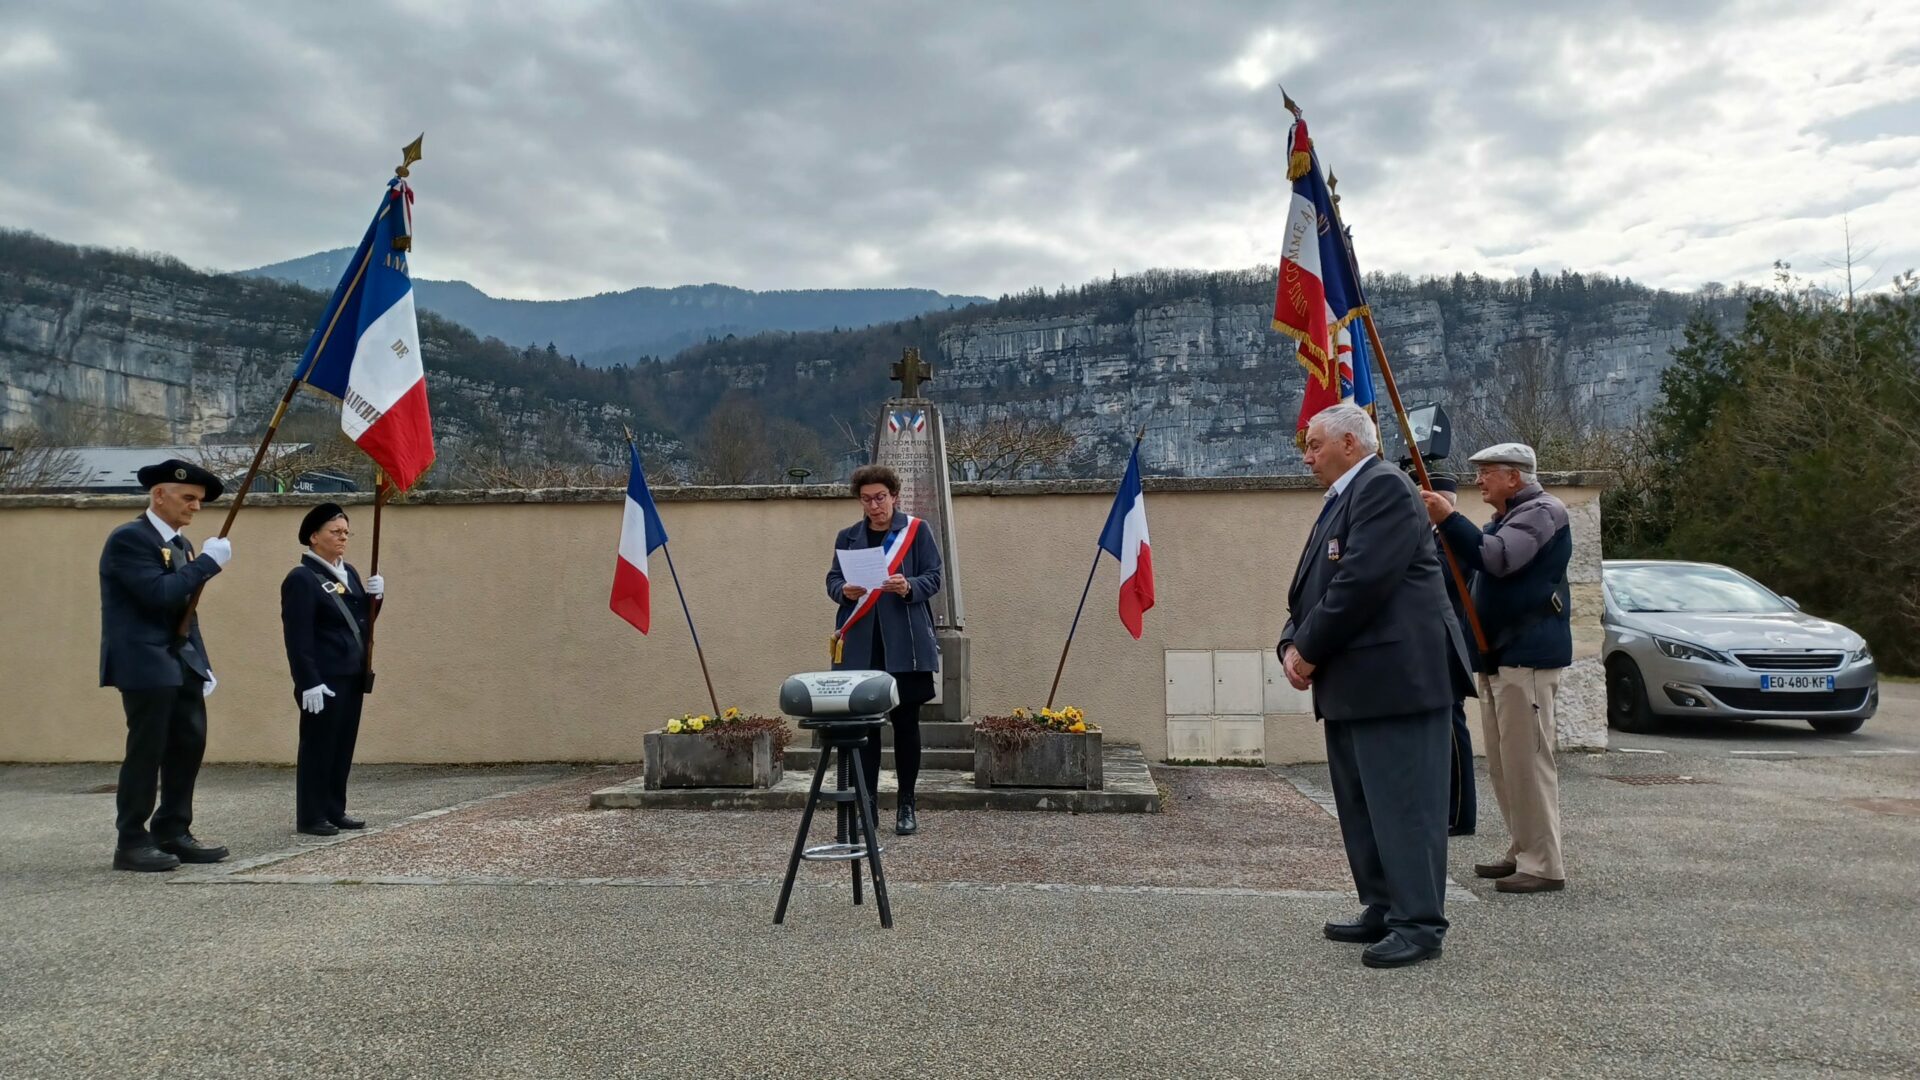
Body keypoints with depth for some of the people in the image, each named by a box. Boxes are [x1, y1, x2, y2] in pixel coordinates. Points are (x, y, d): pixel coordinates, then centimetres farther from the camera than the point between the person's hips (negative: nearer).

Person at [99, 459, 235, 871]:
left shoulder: (180, 544, 15)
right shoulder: (129, 538, -12)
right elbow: (160, 595, -24)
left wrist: (202, 664, 13)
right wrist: (208, 562, -18)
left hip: (181, 663, 9)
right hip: (145, 664, -9)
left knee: (189, 745, 9)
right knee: (146, 751, -4)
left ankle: (173, 834, 18)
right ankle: (131, 842, 7)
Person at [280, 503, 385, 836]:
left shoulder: (349, 572, 14)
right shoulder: (301, 578, -11)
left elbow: (362, 620, 19)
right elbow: (298, 636, -17)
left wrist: (374, 596, -1)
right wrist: (309, 682, -22)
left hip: (351, 677, 8)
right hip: (323, 680, -8)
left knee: (343, 747, 12)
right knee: (318, 748, -1)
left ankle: (335, 810, 21)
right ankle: (310, 817, 7)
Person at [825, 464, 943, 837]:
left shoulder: (917, 530, 3)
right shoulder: (848, 537, 11)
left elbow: (933, 578, 0)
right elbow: (832, 580, 10)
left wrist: (909, 587, -21)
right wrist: (845, 591, -13)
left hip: (905, 643, -2)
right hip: (860, 644, 2)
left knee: (905, 722, 3)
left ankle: (907, 806, 13)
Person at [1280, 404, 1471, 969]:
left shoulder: (1383, 487, -11)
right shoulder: (1343, 498, 20)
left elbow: (1363, 581, -22)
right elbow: (1312, 587, 19)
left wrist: (1310, 649, -13)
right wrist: (1292, 644, 1)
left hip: (1394, 677, -10)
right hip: (1353, 684, 11)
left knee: (1402, 803, -5)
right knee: (1362, 806, 15)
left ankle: (1420, 925, 2)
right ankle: (1384, 910, 25)